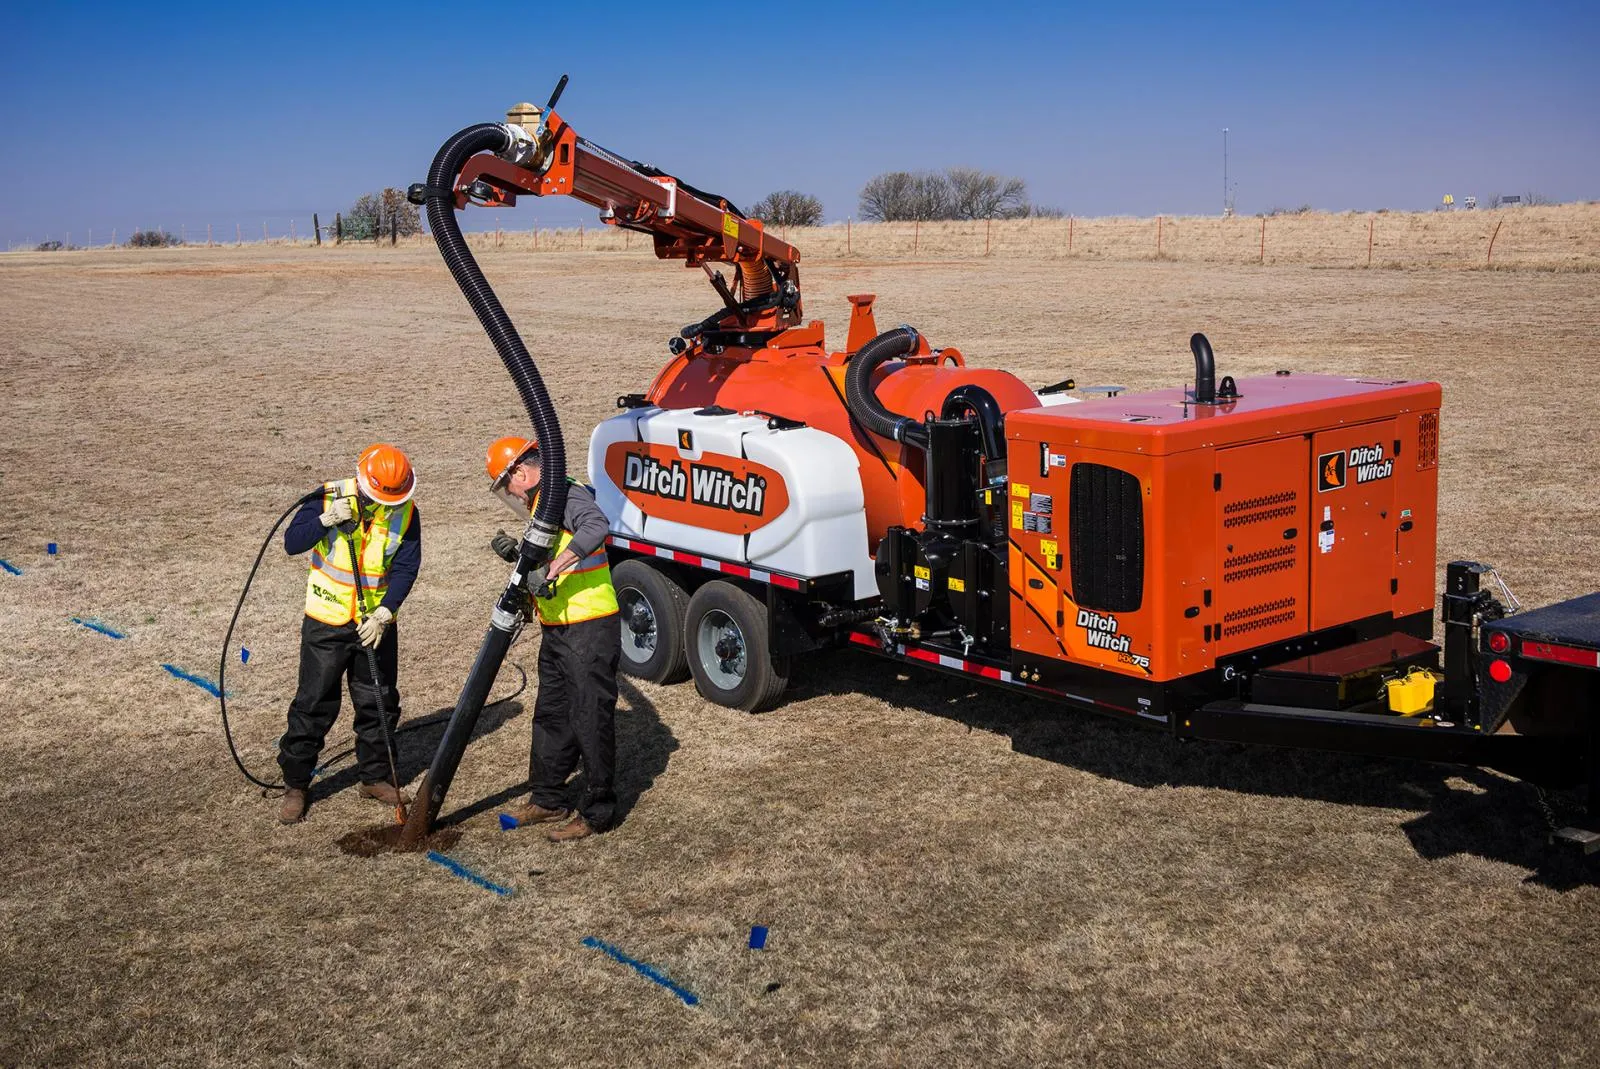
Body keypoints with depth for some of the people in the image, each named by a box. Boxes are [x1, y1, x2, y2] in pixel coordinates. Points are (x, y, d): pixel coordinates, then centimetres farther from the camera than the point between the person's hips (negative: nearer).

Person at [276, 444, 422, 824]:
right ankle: (296, 785, 14)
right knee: (314, 704, 2)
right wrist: (326, 520, -31)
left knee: (379, 703, 11)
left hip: (377, 623, 2)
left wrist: (382, 615, -20)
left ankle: (376, 777, 28)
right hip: (326, 622, -2)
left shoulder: (406, 512, -8)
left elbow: (406, 568, -9)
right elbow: (292, 543, -14)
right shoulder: (330, 496, -12)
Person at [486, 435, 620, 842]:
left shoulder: (565, 494, -14)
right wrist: (518, 555, 9)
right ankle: (547, 800, 32)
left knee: (592, 720, -3)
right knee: (551, 716, 19)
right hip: (557, 630, 11)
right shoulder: (544, 505, 18)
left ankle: (595, 812, 6)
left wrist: (551, 568, -39)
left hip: (589, 630, -11)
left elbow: (596, 527, -36)